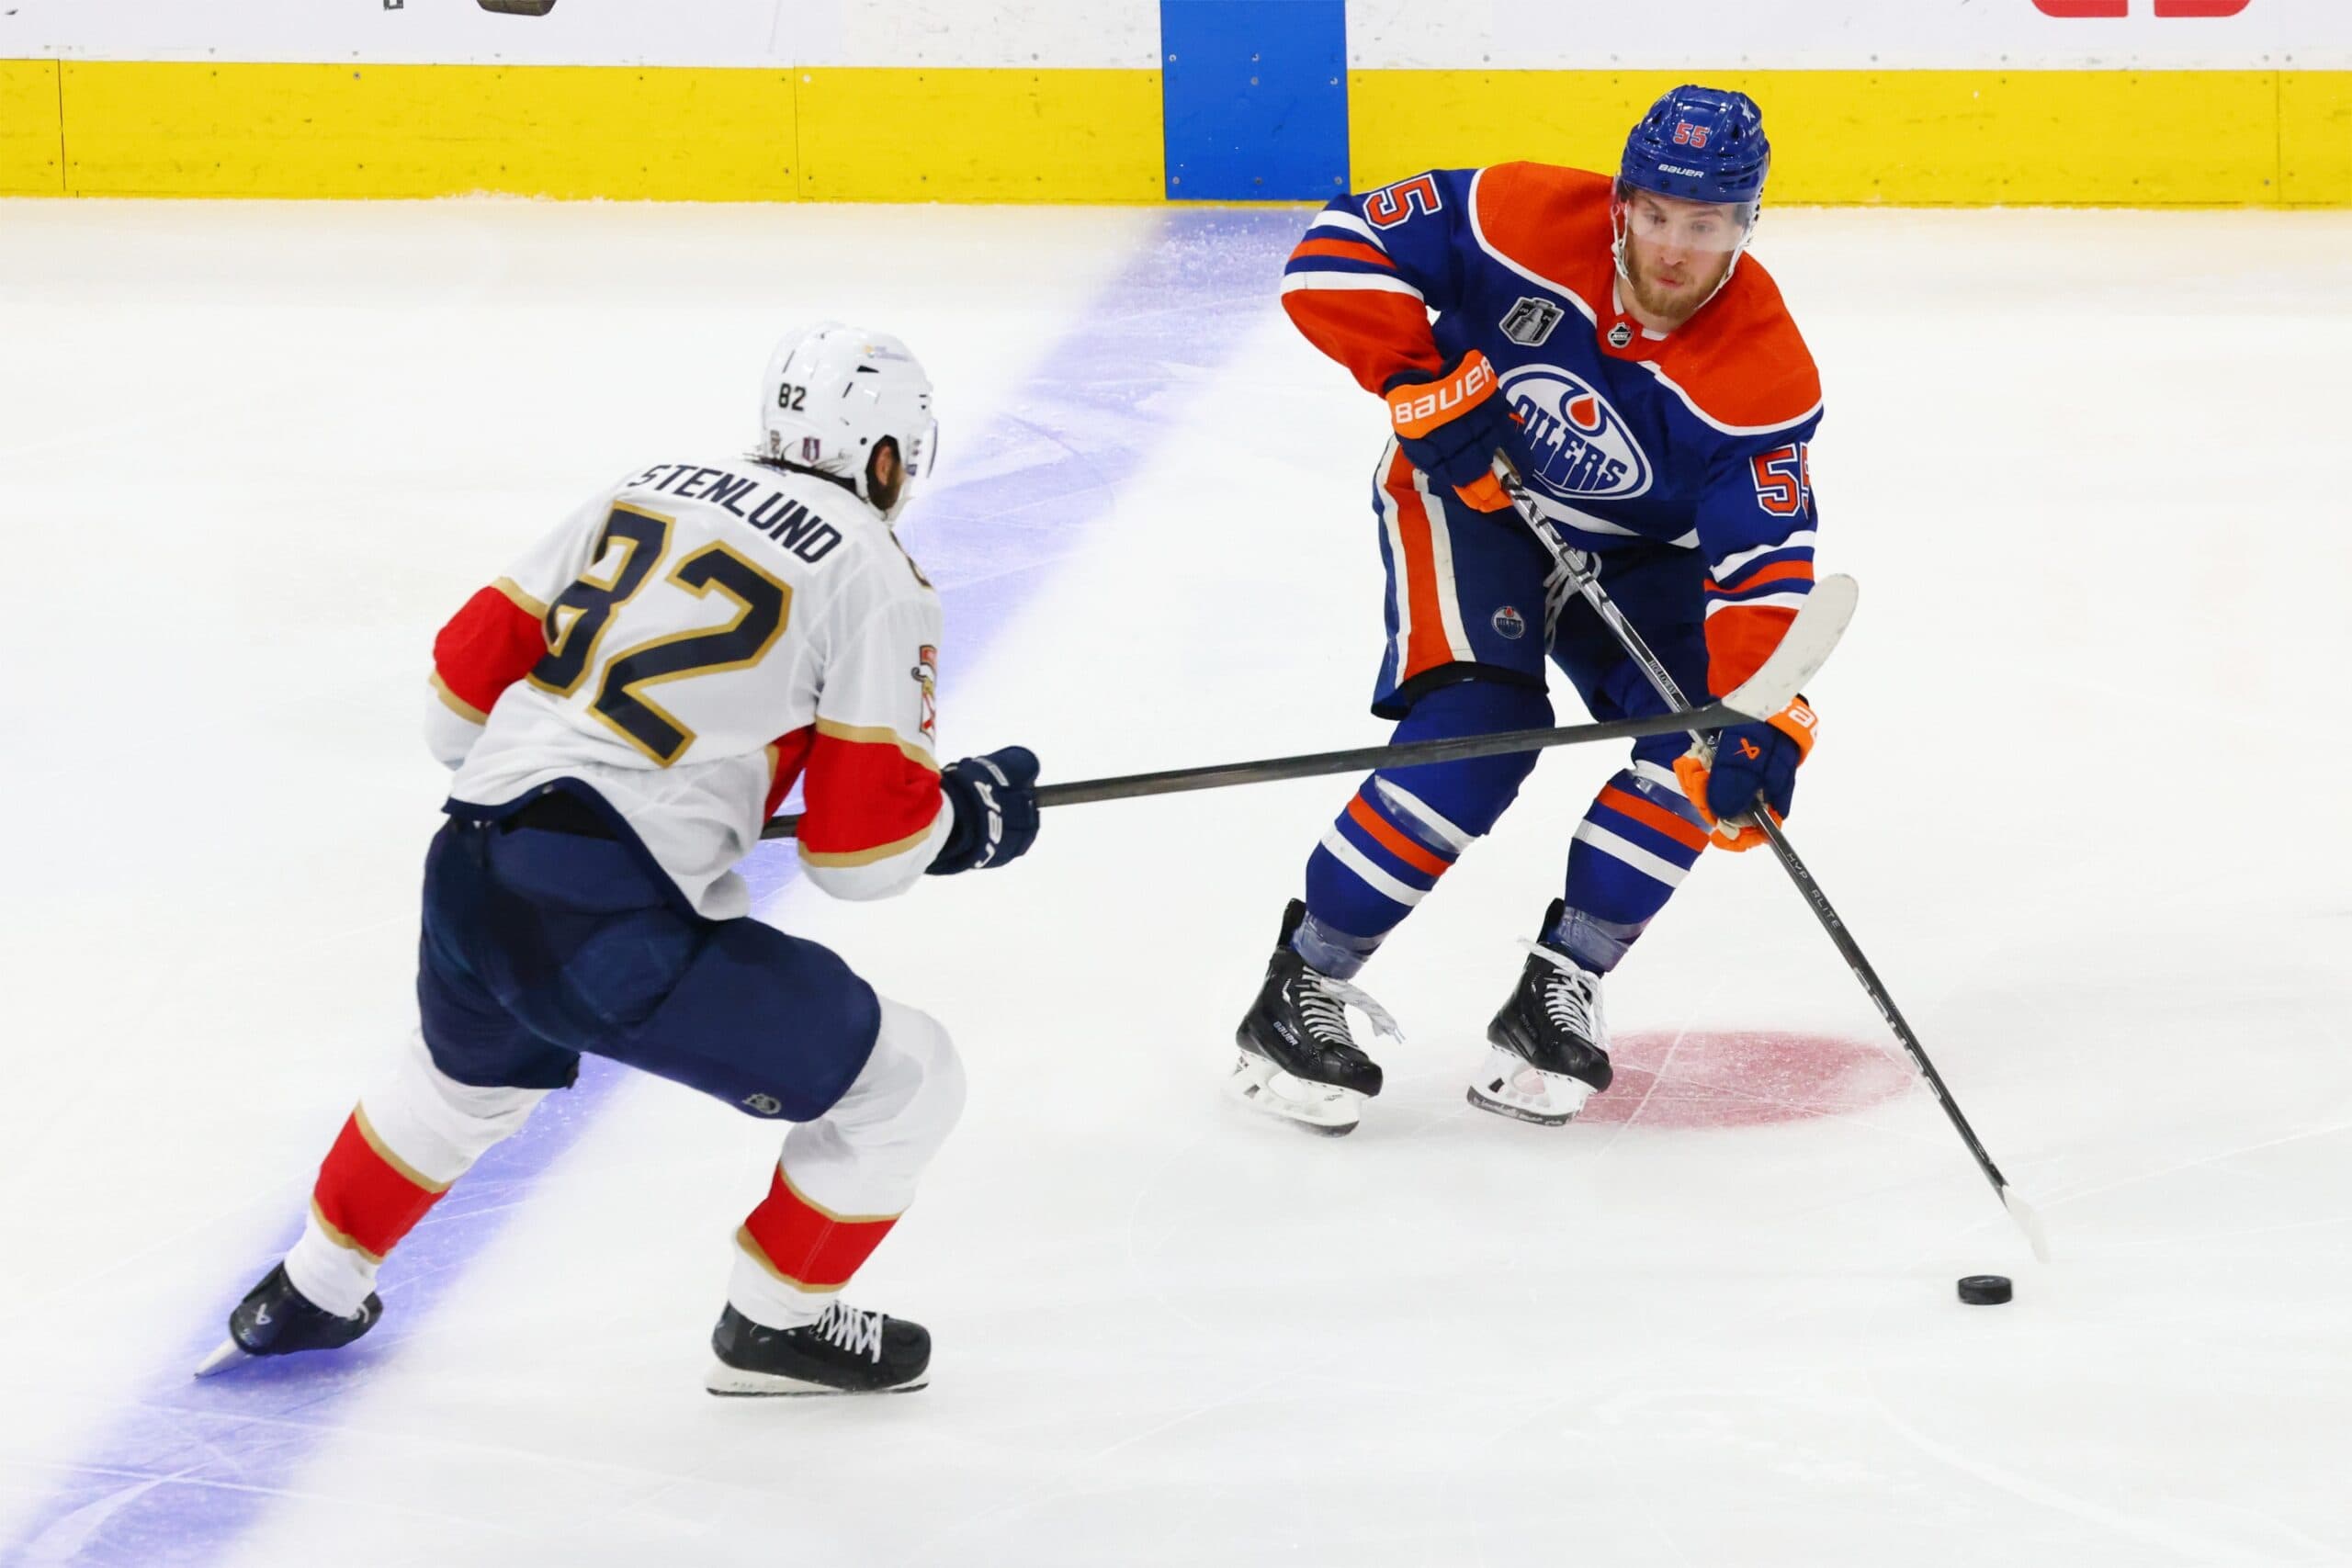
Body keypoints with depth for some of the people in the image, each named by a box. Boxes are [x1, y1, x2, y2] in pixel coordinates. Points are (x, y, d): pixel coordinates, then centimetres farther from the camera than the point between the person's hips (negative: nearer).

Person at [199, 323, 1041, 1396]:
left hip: (468, 873, 7)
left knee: (470, 1074, 40)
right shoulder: (875, 576, -1)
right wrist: (970, 815, 16)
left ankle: (308, 1297, 53)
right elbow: (861, 843, -4)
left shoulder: (647, 494, 16)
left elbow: (470, 674, 17)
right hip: (615, 925, -7)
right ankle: (776, 1326, 23)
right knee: (903, 1082, 9)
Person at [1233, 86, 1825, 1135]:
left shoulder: (1763, 375, -24)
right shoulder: (1526, 221, -27)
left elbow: (1763, 567, -27)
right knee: (1477, 733, -23)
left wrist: (1760, 728, -40)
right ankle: (1302, 989, -12)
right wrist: (1426, 385, -31)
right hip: (1472, 496, -3)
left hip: (1635, 551, 3)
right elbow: (1336, 251, -23)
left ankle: (1559, 990, -1)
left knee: (1702, 744, -17)